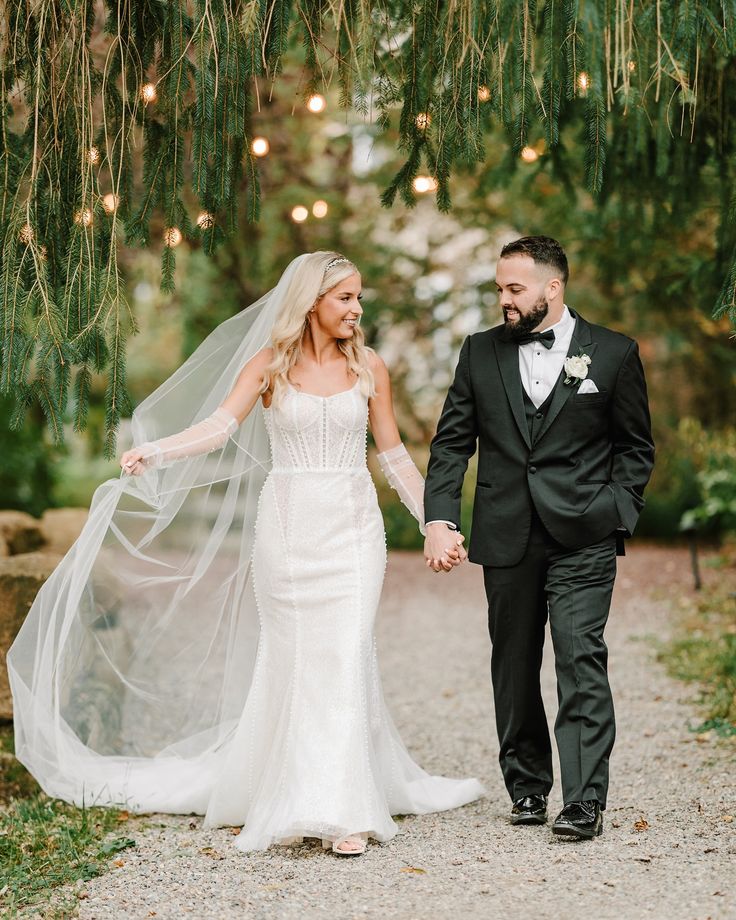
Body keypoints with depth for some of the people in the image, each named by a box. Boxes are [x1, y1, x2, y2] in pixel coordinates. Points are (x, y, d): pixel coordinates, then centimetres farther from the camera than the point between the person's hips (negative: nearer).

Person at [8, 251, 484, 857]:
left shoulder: (368, 367, 6)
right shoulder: (267, 364, 1)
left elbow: (395, 454, 11)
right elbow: (221, 425, -13)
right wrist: (154, 451, -30)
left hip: (352, 528, 1)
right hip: (286, 527, -1)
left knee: (344, 659, -6)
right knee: (291, 658, 2)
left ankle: (343, 809, -5)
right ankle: (294, 794, 15)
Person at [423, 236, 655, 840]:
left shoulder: (613, 353, 2)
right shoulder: (481, 353, 8)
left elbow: (636, 447, 8)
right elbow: (452, 442, 7)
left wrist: (616, 514, -4)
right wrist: (439, 519, -4)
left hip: (582, 539, -3)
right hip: (506, 538, 3)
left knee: (582, 660, -12)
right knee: (514, 667, 10)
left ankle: (585, 802, -10)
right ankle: (527, 788, 24)